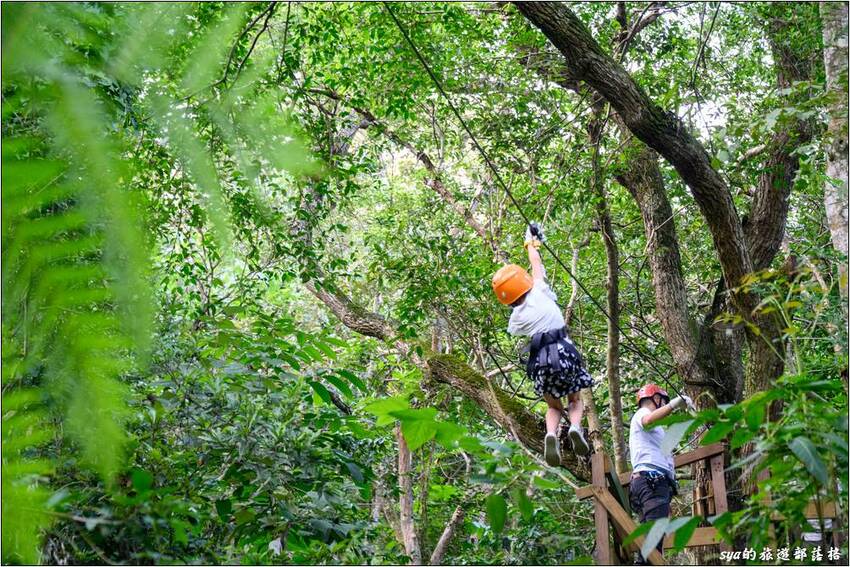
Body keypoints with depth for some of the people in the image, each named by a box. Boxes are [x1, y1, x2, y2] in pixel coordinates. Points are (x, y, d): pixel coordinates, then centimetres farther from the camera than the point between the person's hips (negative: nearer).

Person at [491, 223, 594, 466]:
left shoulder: (515, 319, 7)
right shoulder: (540, 292, 4)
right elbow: (537, 266, 20)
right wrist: (531, 244, 38)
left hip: (540, 360, 1)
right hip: (564, 353, -1)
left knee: (554, 407, 21)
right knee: (575, 400, 20)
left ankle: (551, 434, -10)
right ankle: (575, 427, -13)